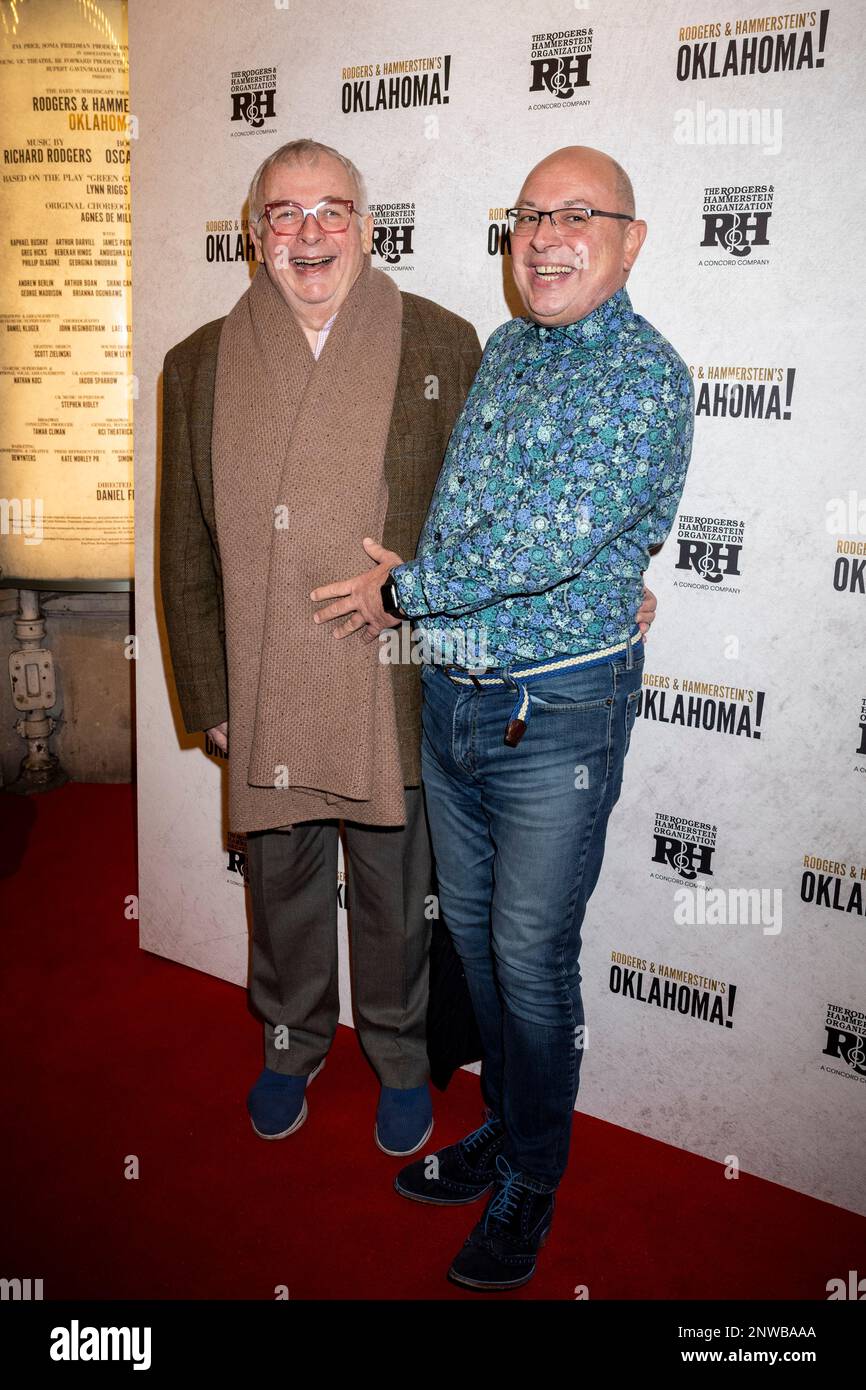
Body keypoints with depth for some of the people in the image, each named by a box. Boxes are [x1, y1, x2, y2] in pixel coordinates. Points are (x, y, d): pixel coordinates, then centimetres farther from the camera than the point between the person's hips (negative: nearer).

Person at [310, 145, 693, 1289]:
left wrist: (404, 589, -12)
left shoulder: (647, 375, -13)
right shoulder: (500, 350, 10)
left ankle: (533, 1181, 26)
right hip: (452, 692, 7)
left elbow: (550, 539, -23)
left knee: (531, 956, 3)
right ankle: (506, 1127, 38)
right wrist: (413, 589, 3)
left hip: (559, 710, -7)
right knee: (474, 932, 17)